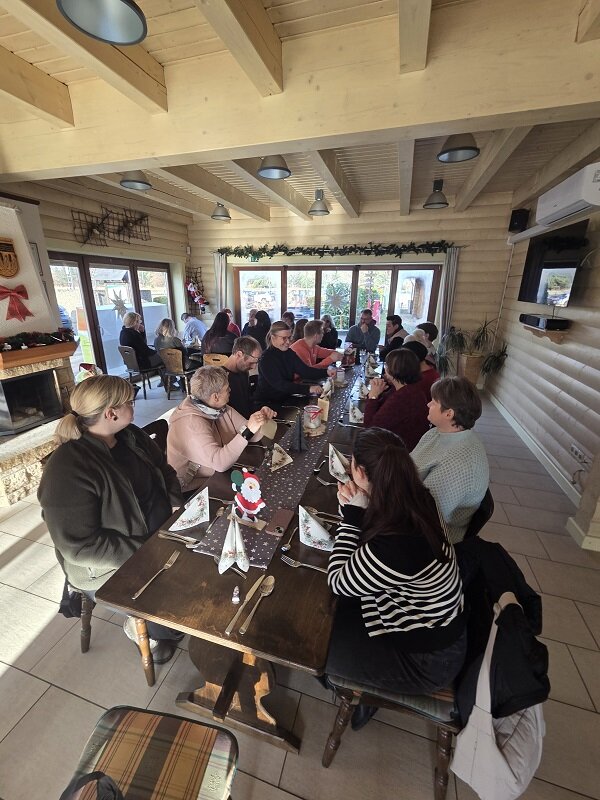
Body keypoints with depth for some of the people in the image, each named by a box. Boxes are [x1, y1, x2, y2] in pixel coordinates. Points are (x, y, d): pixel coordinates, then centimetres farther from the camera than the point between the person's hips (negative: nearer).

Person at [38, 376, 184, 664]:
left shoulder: (131, 436, -4)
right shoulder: (67, 471, -26)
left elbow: (165, 471, 8)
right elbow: (80, 546, -23)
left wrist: (176, 505, -8)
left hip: (164, 533, 7)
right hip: (114, 566, -6)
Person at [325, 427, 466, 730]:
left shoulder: (395, 547, -41)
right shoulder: (414, 499, -17)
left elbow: (337, 583, -21)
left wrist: (353, 516, -26)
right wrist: (353, 507, -19)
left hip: (425, 659, -6)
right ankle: (363, 682, 35)